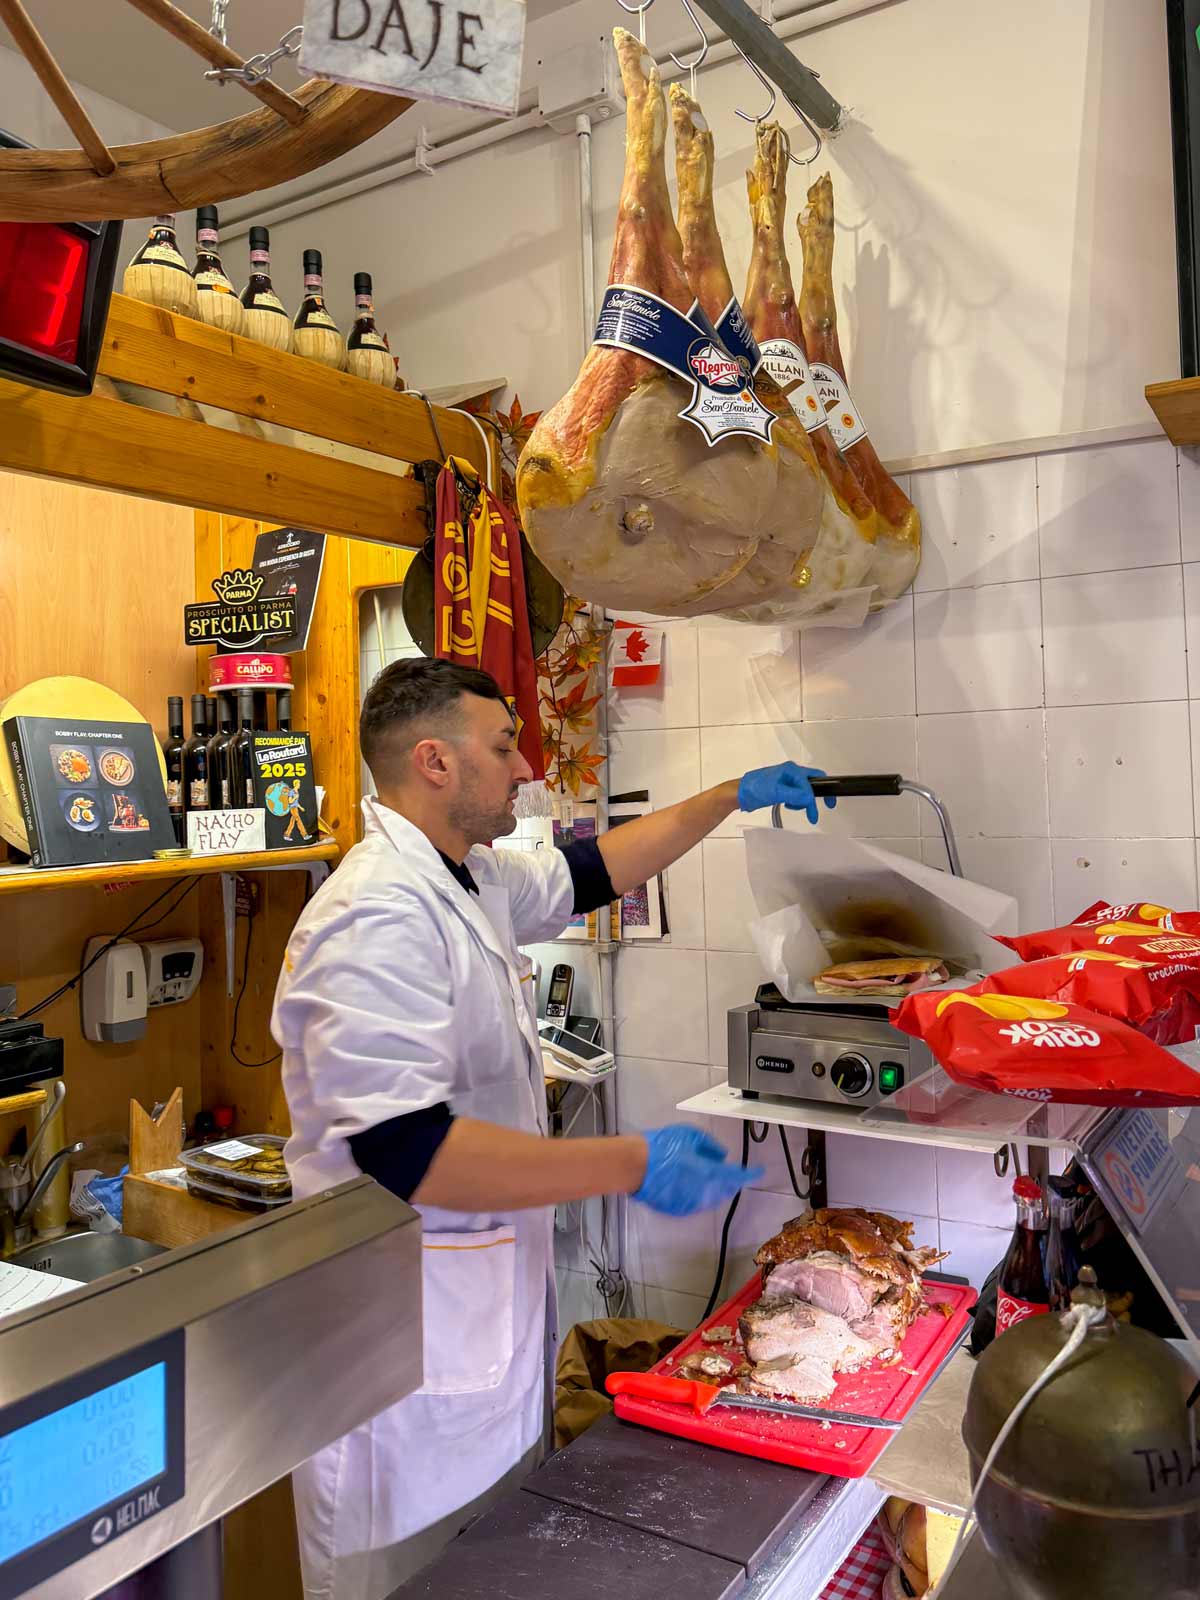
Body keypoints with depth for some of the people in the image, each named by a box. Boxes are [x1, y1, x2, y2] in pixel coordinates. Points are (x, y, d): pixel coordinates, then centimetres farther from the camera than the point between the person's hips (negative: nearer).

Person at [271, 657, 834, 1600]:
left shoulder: (476, 880, 5)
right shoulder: (380, 919, -26)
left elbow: (591, 872, 20)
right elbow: (405, 1152, -32)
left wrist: (735, 797, 20)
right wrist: (633, 1167, -28)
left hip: (492, 1304, 9)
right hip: (409, 1339, -9)